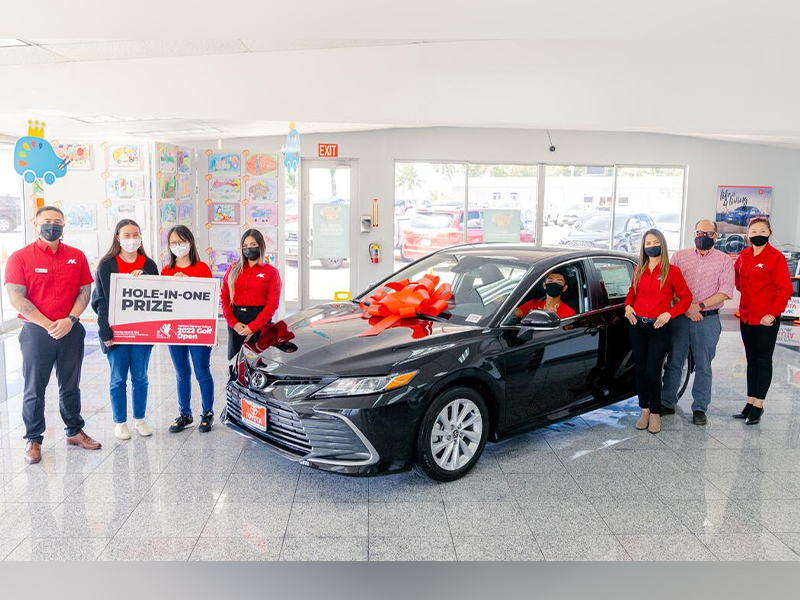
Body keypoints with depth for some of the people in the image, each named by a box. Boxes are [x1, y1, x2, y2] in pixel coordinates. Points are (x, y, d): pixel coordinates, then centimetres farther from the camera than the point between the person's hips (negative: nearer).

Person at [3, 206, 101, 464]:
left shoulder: (76, 256, 5)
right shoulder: (20, 257, -4)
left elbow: (85, 291, 4)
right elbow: (16, 298, -10)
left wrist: (70, 320, -11)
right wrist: (48, 325, -15)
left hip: (71, 331, 3)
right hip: (36, 332, -2)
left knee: (70, 386, 14)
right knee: (34, 389, 6)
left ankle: (75, 432, 27)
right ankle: (33, 440, 19)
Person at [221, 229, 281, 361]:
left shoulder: (271, 272, 1)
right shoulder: (233, 269, 10)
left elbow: (272, 304, -5)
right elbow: (224, 296, 6)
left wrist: (252, 327, -11)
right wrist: (233, 322, -6)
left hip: (259, 321, -3)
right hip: (236, 320, 3)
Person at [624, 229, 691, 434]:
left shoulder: (672, 271, -3)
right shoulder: (639, 270, 9)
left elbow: (686, 297, 0)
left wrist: (669, 313, -12)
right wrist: (628, 306, 4)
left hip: (659, 328, -4)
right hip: (637, 325, 4)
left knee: (653, 372, -6)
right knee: (640, 370, 8)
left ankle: (655, 413, 10)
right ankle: (645, 411, 20)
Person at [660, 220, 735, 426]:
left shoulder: (724, 261, 4)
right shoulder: (679, 256, 8)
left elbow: (725, 292, -6)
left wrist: (699, 306, -15)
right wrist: (686, 308, -11)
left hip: (708, 320, -1)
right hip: (680, 318, 1)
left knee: (703, 366, 7)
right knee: (674, 362, 6)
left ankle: (699, 408, 16)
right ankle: (667, 403, 15)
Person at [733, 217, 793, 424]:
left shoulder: (777, 257, -10)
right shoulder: (744, 255, 7)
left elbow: (785, 289, -13)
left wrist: (773, 314, -17)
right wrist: (744, 290, 10)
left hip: (766, 320, -6)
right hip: (746, 317, 6)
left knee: (763, 361, 3)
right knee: (751, 360, 13)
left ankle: (758, 406, 10)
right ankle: (750, 403, 22)